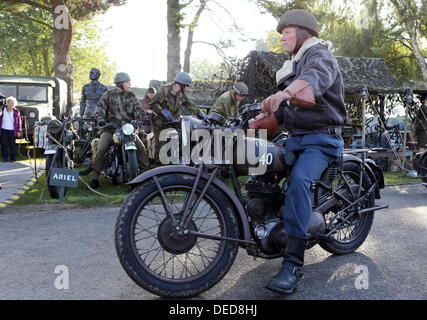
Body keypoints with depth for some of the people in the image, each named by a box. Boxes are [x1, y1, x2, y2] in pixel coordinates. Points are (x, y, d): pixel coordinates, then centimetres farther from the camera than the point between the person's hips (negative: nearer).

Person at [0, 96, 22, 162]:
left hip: (12, 131, 0)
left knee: (12, 145, -1)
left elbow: (19, 122, 5)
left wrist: (19, 131, 0)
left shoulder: (16, 111, 1)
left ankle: (13, 159, 10)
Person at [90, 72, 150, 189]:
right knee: (101, 149, -20)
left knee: (141, 147, -12)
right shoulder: (108, 95, 2)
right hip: (110, 128, -3)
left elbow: (137, 109, 4)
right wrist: (100, 119, -23)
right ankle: (95, 178, -10)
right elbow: (100, 108, -3)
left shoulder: (132, 96, 11)